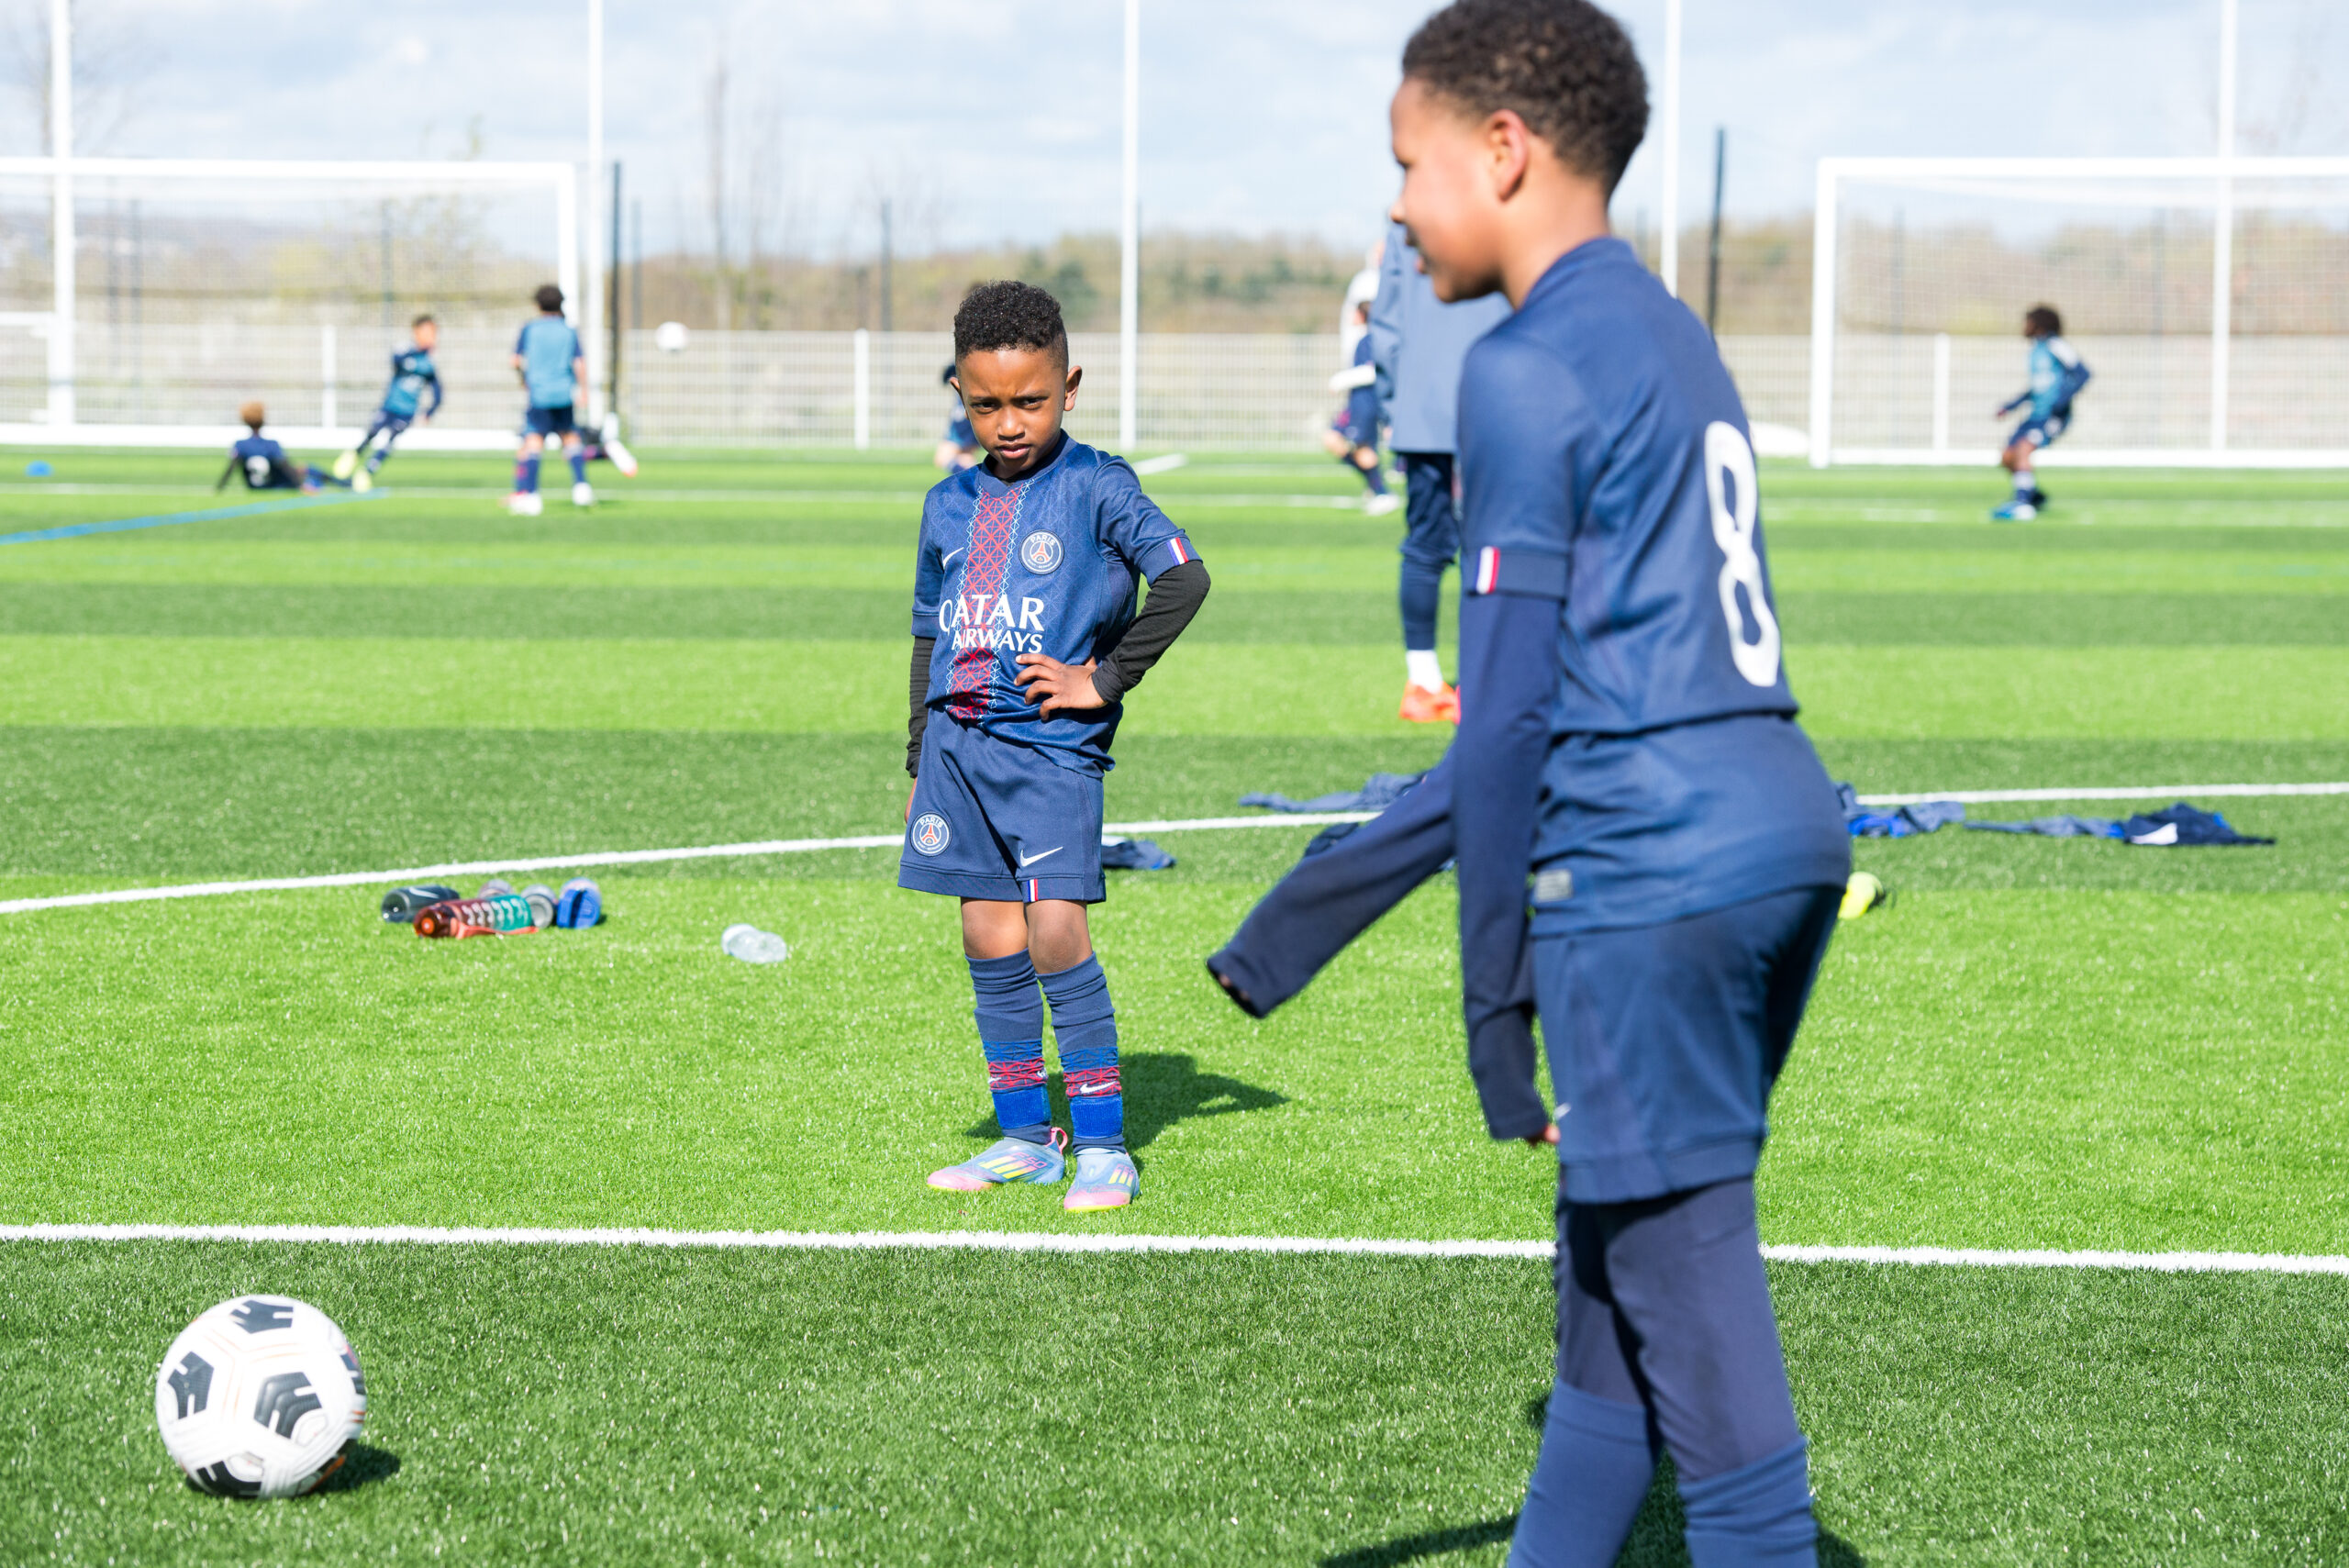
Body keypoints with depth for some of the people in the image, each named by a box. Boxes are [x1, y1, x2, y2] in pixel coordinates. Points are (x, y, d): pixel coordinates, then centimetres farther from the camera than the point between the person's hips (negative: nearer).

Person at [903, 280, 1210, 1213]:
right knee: (989, 943, 7)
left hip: (1052, 748, -6)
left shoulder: (1094, 488, -4)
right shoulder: (950, 506, 13)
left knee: (1055, 933, -14)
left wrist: (1105, 680, -12)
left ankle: (1102, 1144, -7)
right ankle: (1026, 1135, 17)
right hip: (960, 742, 6)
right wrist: (921, 765, 18)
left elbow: (1183, 579, -14)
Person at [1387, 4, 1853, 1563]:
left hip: (1655, 875, -9)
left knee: (1697, 1321, -4)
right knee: (1615, 1275, 18)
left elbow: (1512, 703, -11)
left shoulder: (1530, 368, -9)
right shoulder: (1674, 338, 19)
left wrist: (1496, 972, -5)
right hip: (1783, 827, 9)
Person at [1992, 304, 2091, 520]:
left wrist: (2063, 399, -23)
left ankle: (2023, 505, -34)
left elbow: (2082, 373, -14)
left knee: (2022, 450, -27)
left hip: (2055, 416, -9)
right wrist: (2010, 405, 26)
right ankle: (2036, 496, 25)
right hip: (2038, 413, 9)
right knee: (2007, 459, 4)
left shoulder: (2055, 346, -8)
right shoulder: (2036, 350, 19)